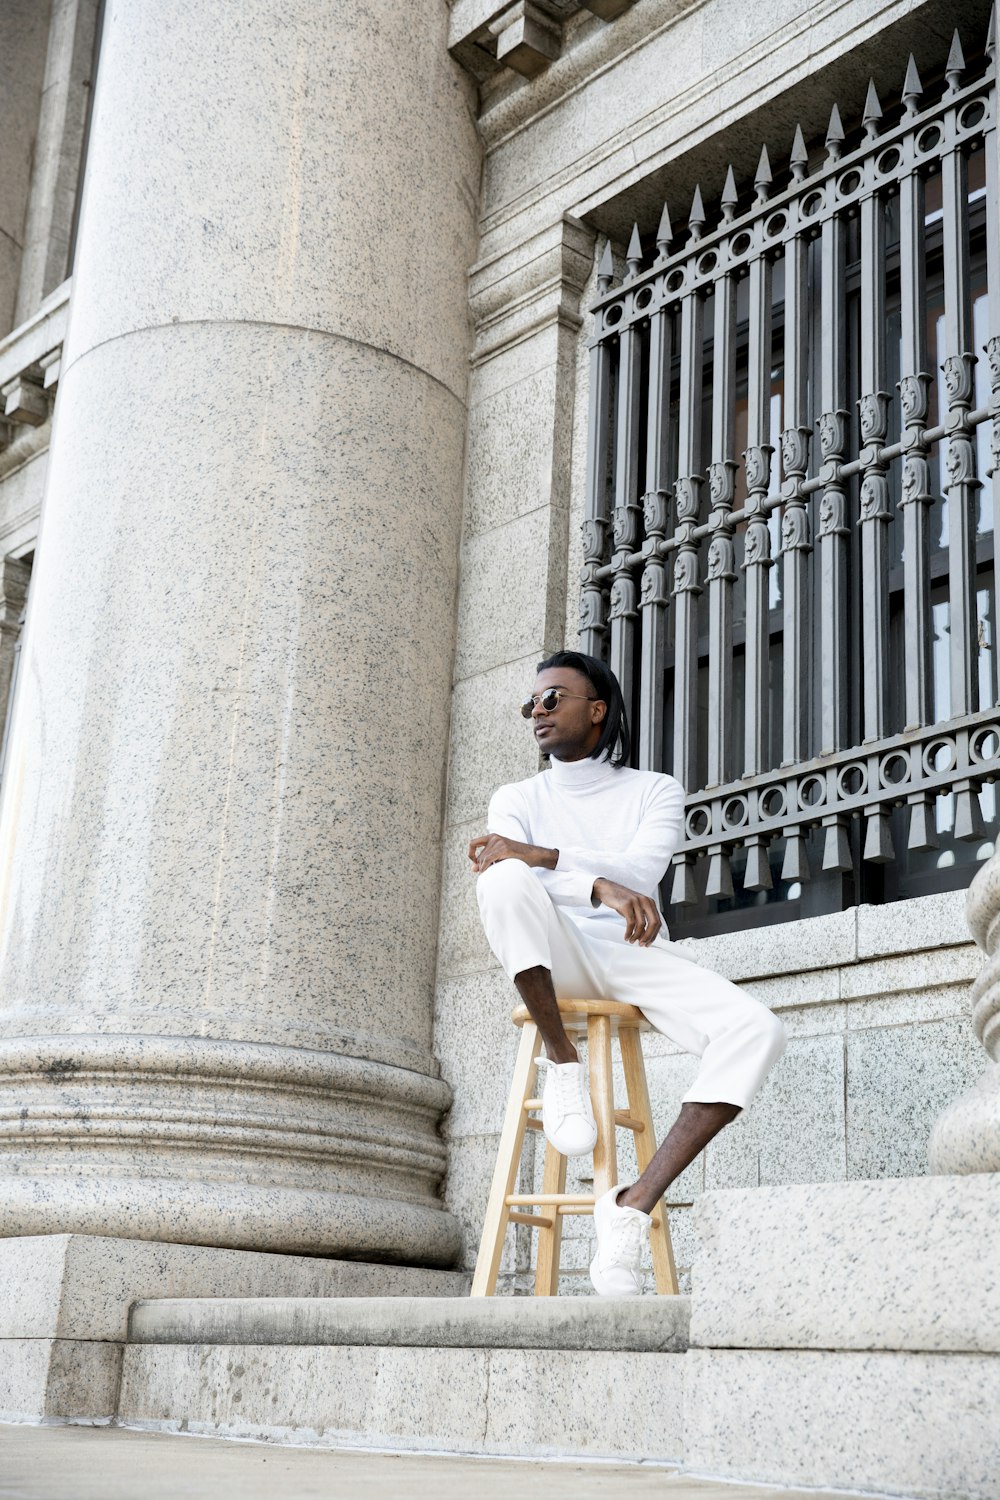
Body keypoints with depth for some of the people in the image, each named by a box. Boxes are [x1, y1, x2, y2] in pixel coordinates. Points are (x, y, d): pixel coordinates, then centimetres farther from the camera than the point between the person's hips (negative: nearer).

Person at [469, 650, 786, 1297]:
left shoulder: (655, 790, 15)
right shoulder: (518, 798, 17)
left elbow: (641, 871, -6)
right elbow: (511, 869, -6)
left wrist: (539, 854, -21)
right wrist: (602, 886, -27)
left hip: (638, 955, 1)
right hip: (556, 958, 0)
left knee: (758, 1030, -28)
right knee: (503, 881, -35)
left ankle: (634, 1204, -28)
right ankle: (564, 1066, -20)